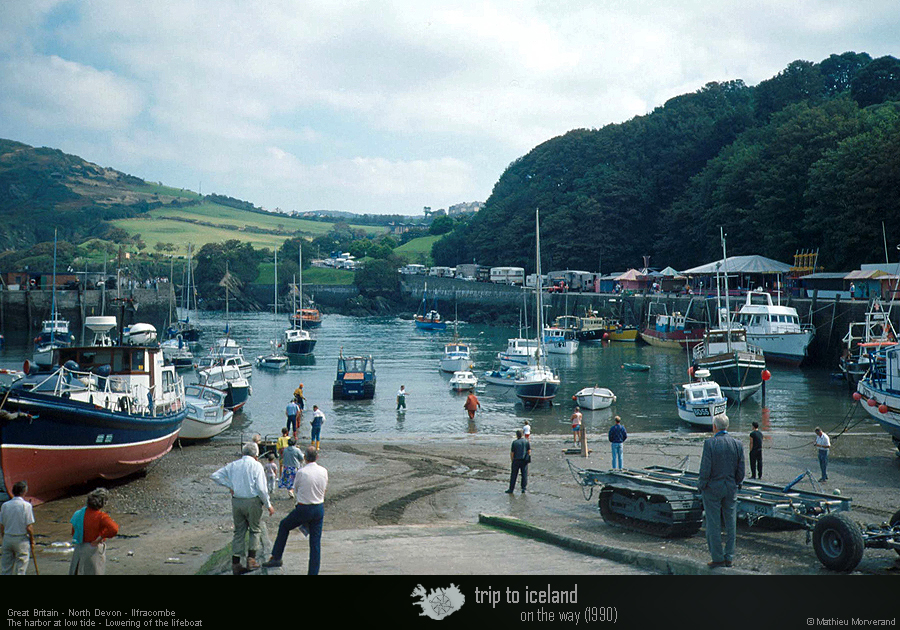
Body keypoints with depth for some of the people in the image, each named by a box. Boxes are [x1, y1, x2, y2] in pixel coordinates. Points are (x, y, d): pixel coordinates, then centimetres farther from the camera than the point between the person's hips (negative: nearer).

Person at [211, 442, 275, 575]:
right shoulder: (256, 465, -5)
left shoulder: (233, 465, 8)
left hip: (236, 501, 4)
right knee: (255, 530, 13)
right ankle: (251, 559, 6)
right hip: (252, 501, -4)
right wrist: (268, 505, -2)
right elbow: (261, 488, -11)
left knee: (239, 531, 11)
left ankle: (235, 564, 10)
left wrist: (229, 486, 7)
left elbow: (215, 476, 7)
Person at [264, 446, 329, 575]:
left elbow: (295, 489, 2)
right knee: (316, 542, 8)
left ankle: (276, 558, 25)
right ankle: (313, 572, 9)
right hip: (319, 508, 4)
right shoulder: (323, 471, -3)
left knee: (284, 526, 21)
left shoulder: (301, 472, -15)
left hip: (304, 509, -3)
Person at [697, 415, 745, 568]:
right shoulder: (737, 444, -2)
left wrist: (701, 486, -2)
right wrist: (736, 484, 17)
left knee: (713, 525, 4)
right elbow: (741, 471, 1)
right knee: (730, 524, 12)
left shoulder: (709, 443, -15)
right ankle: (729, 558, 17)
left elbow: (705, 469, -16)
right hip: (731, 488, 4)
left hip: (712, 489, -4)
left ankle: (718, 558, 8)